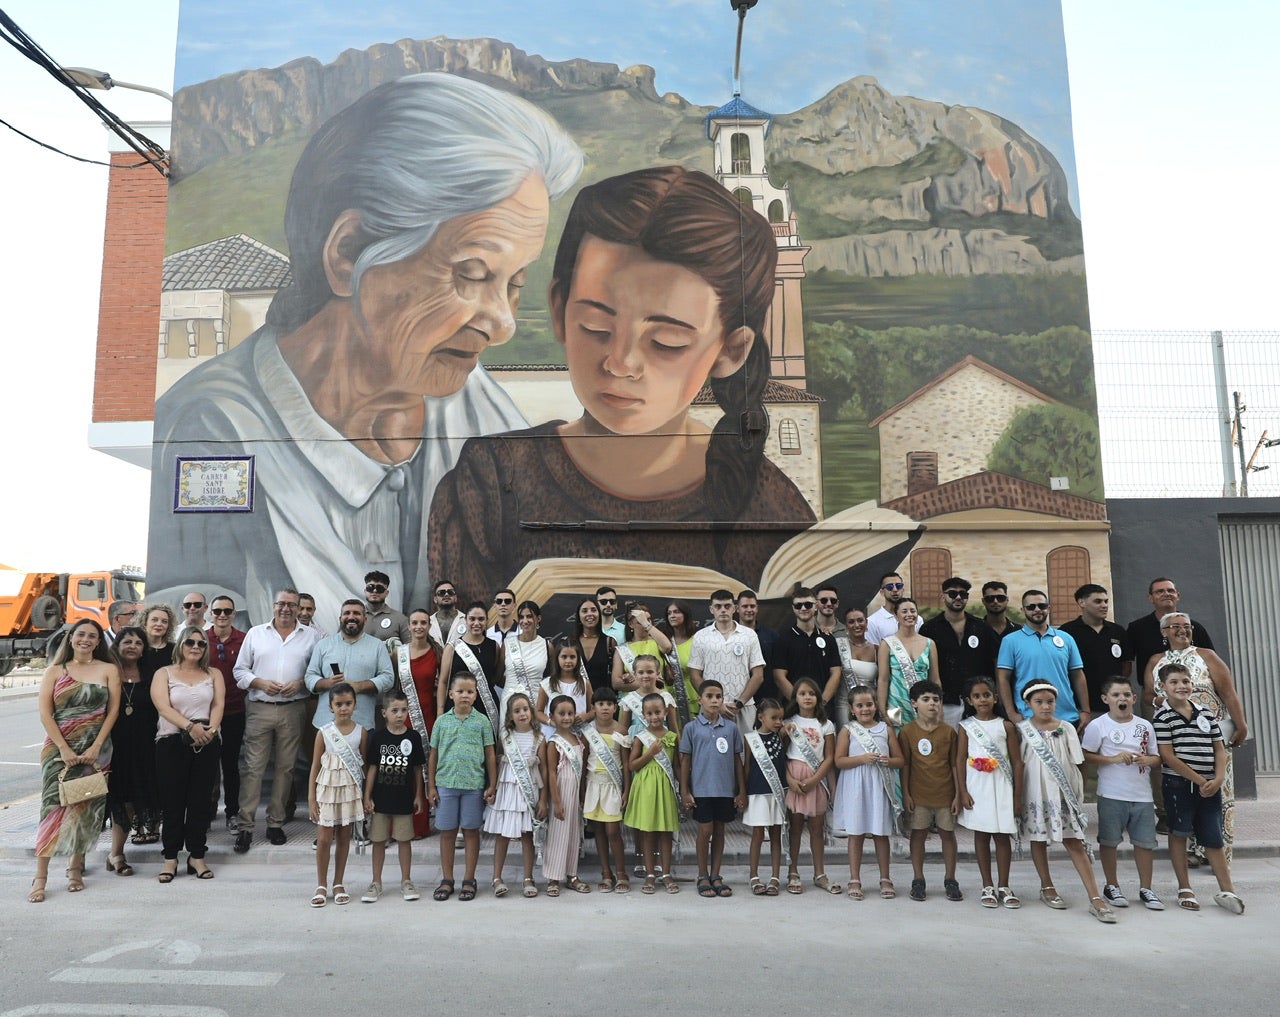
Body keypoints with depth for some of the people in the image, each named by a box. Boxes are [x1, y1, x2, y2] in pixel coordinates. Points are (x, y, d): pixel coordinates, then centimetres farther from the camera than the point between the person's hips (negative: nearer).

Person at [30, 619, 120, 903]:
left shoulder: (108, 670, 5)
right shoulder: (55, 672, 6)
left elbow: (113, 710, 1)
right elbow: (45, 713, 0)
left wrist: (96, 747, -9)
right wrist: (64, 749, -10)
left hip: (95, 749, 1)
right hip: (59, 748, 0)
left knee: (87, 807, 4)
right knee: (53, 805, -7)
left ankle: (76, 867, 19)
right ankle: (41, 876, -2)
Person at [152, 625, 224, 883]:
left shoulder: (213, 675, 13)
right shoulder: (164, 674, 5)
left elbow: (218, 705, 0)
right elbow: (163, 707, -9)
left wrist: (211, 729, -18)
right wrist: (190, 726, -22)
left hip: (206, 744, 2)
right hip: (172, 743, -2)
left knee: (201, 800, 4)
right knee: (172, 801, 2)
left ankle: (197, 856, 12)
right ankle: (170, 858, 12)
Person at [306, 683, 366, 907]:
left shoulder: (361, 732, -2)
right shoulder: (323, 732, -5)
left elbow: (363, 764, 3)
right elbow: (315, 765, -1)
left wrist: (365, 795, 1)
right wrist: (311, 797, -4)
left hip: (350, 790, 1)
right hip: (327, 788, -1)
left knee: (344, 838, 9)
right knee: (324, 839, 0)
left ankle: (339, 884, 21)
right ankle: (321, 886, 15)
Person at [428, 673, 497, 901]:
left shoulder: (482, 721, 1)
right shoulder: (442, 721, 4)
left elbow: (490, 755, 3)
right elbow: (433, 755, 8)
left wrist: (492, 786, 0)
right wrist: (431, 786, 5)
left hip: (474, 785, -1)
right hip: (446, 784, 1)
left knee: (471, 831, 7)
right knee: (447, 832, 8)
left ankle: (469, 881, 18)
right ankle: (447, 880, 20)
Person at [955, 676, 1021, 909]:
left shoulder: (1006, 726, 0)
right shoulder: (966, 726, 1)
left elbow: (1016, 762, 1)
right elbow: (960, 760, 1)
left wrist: (1018, 796, -1)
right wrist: (962, 792, -6)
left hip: (1002, 789, 0)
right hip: (977, 789, 0)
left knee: (1002, 836, 4)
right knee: (981, 835, 7)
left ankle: (1003, 886, 17)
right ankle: (987, 887, 17)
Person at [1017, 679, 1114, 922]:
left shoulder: (1066, 728, 0)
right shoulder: (1023, 730, -3)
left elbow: (1076, 763, 4)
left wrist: (1078, 793, 0)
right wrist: (1017, 796, -4)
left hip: (1063, 792, 0)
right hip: (1036, 792, 0)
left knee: (1074, 843, -2)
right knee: (1039, 840, 11)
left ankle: (1095, 898, -3)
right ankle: (1047, 888, 27)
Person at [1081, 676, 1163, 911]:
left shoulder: (1145, 726, 7)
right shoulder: (1098, 726, -6)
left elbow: (1156, 757, 14)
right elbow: (1086, 756, -7)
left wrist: (1147, 760, -8)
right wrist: (1114, 758, -17)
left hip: (1142, 795, 3)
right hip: (1112, 795, -3)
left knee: (1145, 842, 7)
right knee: (1109, 841, 7)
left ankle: (1146, 889, 23)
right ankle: (1112, 886, 23)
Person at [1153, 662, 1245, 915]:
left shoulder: (1205, 714, 8)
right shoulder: (1162, 717, -7)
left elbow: (1220, 749, 8)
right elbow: (1168, 756, -12)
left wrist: (1218, 779, -6)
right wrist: (1199, 780, -12)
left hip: (1210, 786, 4)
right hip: (1178, 783, -4)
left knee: (1214, 838, 8)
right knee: (1179, 833, 6)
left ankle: (1226, 890, 16)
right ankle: (1185, 889, 16)